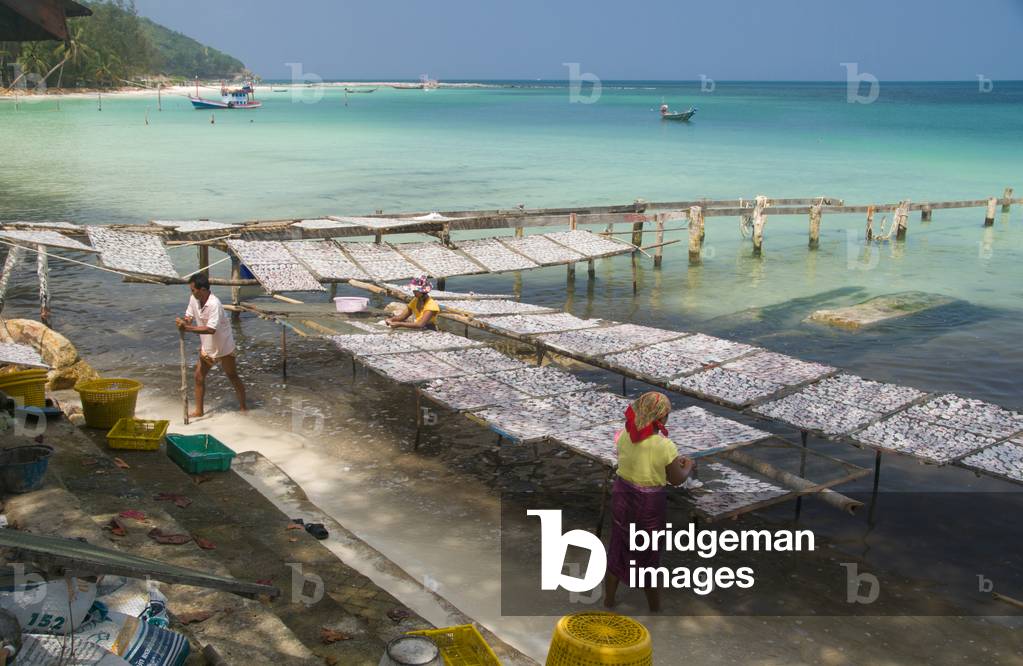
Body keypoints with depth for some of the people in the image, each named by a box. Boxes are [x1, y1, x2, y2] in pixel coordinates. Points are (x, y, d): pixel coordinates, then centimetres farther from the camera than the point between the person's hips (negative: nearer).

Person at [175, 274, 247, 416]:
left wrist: (187, 328, -39)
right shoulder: (194, 299, -7)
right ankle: (198, 410, 16)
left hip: (223, 347, -7)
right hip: (206, 347, 7)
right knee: (199, 376, 5)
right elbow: (189, 317, 1)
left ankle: (243, 406, 24)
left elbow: (211, 329, -37)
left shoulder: (214, 304, -31)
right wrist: (182, 321, -23)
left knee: (232, 377, 9)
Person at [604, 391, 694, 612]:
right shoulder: (665, 446, -24)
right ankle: (654, 607, 33)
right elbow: (677, 479, -11)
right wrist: (689, 466, 10)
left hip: (622, 496, 4)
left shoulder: (624, 436, -10)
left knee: (618, 550, 20)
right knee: (649, 555, 15)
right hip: (649, 504, -4)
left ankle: (608, 602, 36)